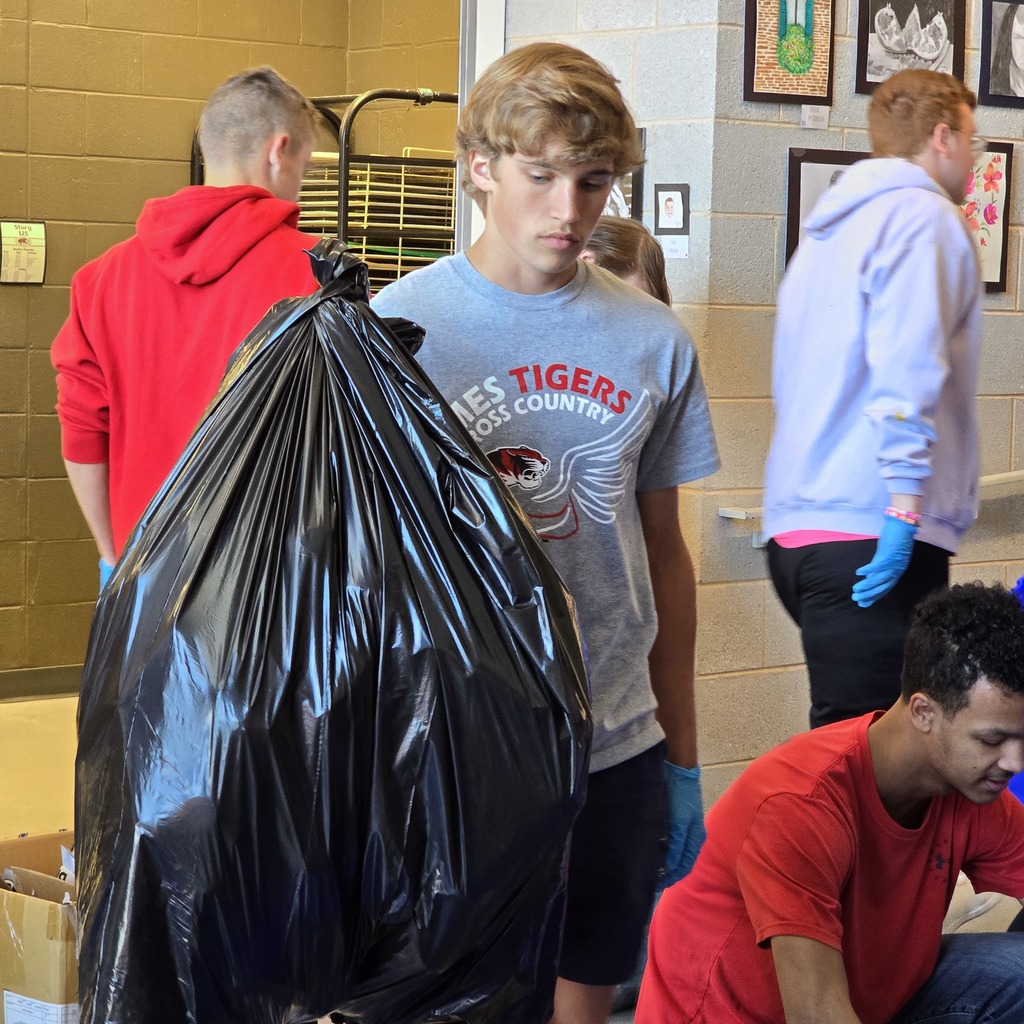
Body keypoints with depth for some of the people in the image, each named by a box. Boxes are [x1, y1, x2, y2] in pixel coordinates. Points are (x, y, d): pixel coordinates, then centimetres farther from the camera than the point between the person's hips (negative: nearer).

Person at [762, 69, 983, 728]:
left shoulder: (830, 228, 24)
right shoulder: (925, 216, -4)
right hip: (869, 533, -9)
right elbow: (907, 370, -18)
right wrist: (905, 502, -21)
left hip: (796, 529, 9)